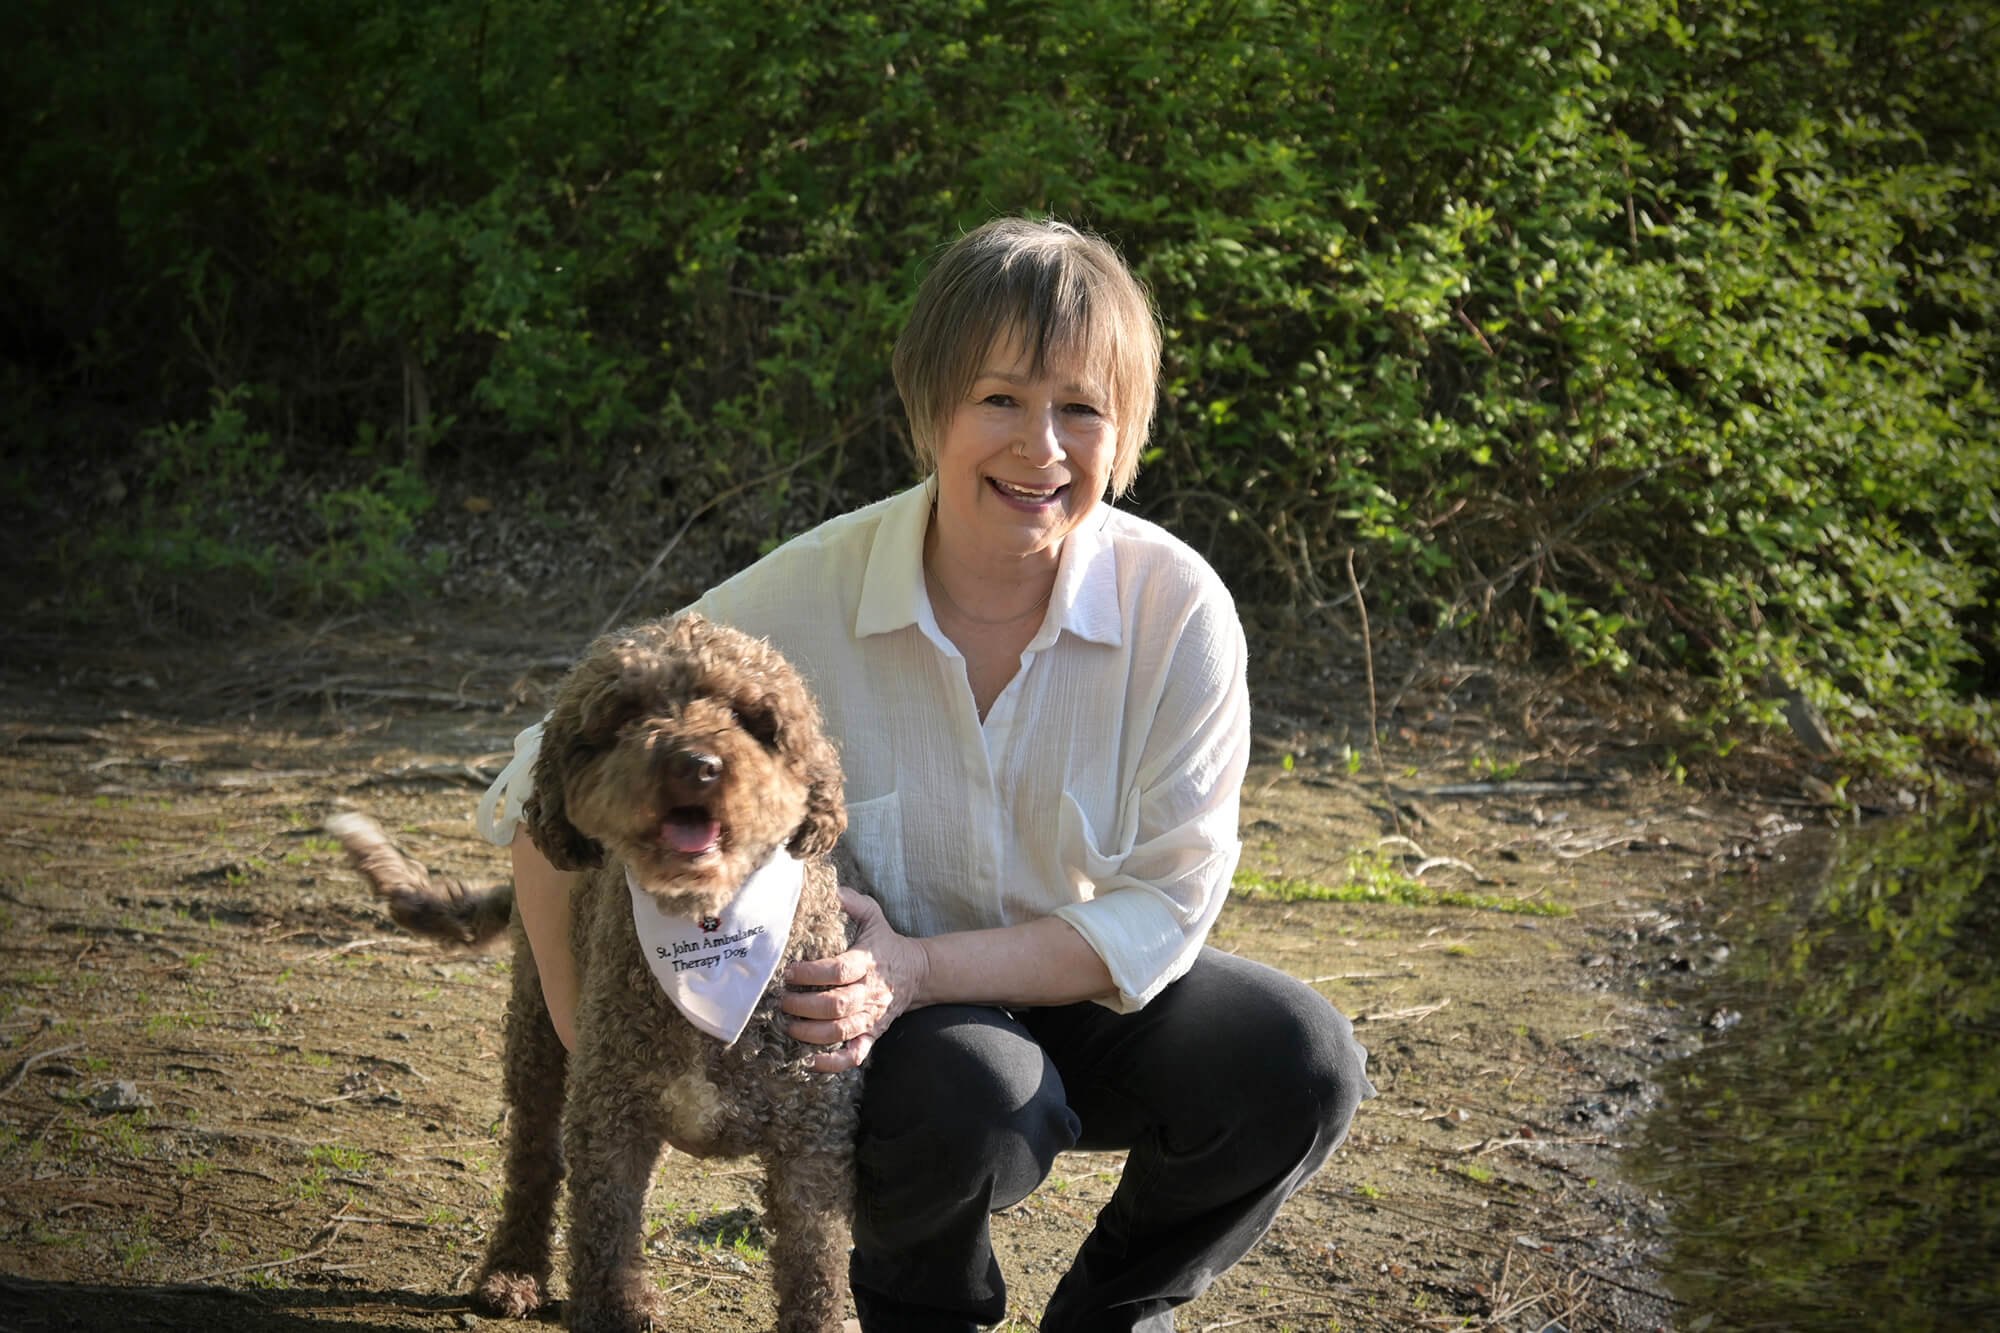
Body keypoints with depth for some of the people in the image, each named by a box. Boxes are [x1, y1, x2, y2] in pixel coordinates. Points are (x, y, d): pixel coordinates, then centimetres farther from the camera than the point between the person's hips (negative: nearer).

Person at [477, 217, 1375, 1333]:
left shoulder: (1179, 609, -17)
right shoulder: (802, 600, -20)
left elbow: (1166, 901, -15)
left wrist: (920, 969, -27)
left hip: (1080, 994, 2)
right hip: (869, 1016, -2)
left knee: (1302, 1064, -24)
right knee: (978, 1101, -35)